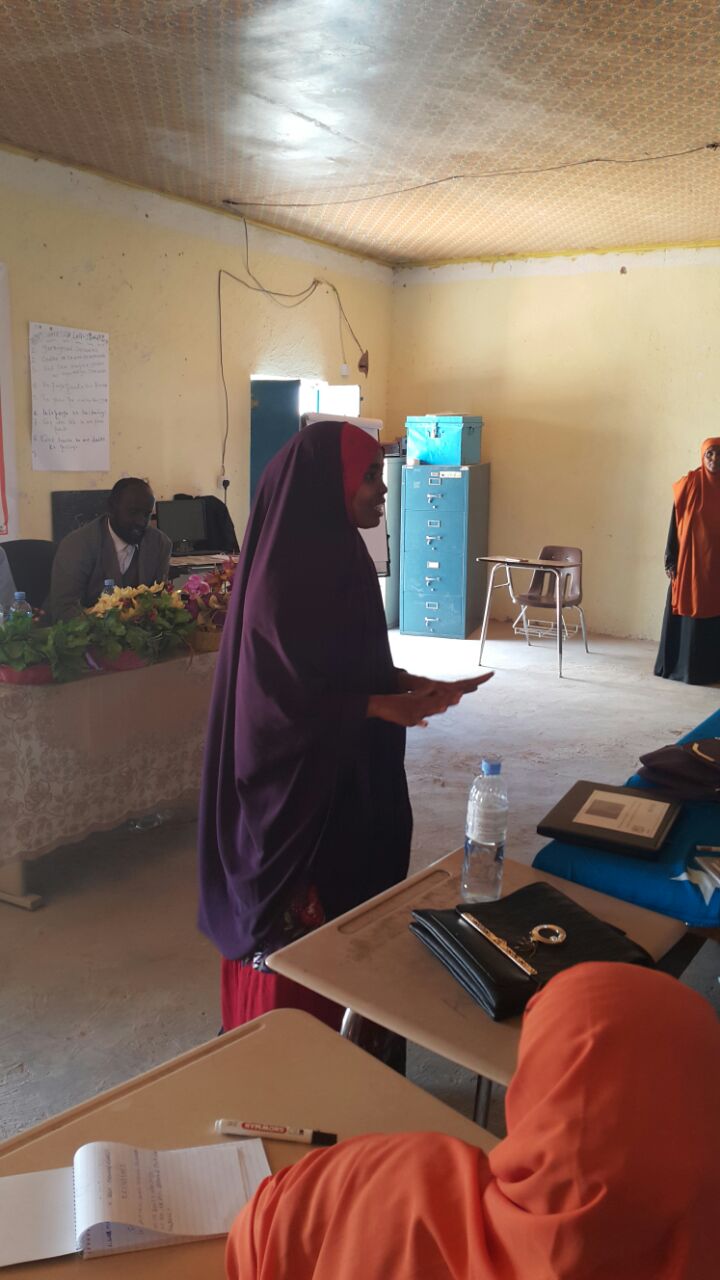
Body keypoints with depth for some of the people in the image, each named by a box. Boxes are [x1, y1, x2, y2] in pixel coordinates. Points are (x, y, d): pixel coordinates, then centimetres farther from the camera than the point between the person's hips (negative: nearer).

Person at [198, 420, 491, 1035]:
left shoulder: (338, 553, 6)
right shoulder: (285, 571, -21)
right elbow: (289, 692, -22)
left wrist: (406, 683, 1)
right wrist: (384, 706, -22)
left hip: (346, 775, 9)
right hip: (298, 782, -9)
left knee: (347, 913, 18)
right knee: (301, 923, 5)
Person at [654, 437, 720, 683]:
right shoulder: (689, 484, -1)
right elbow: (675, 522, -1)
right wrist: (671, 560, -5)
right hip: (690, 558, -2)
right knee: (689, 612, 2)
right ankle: (684, 668, 11)